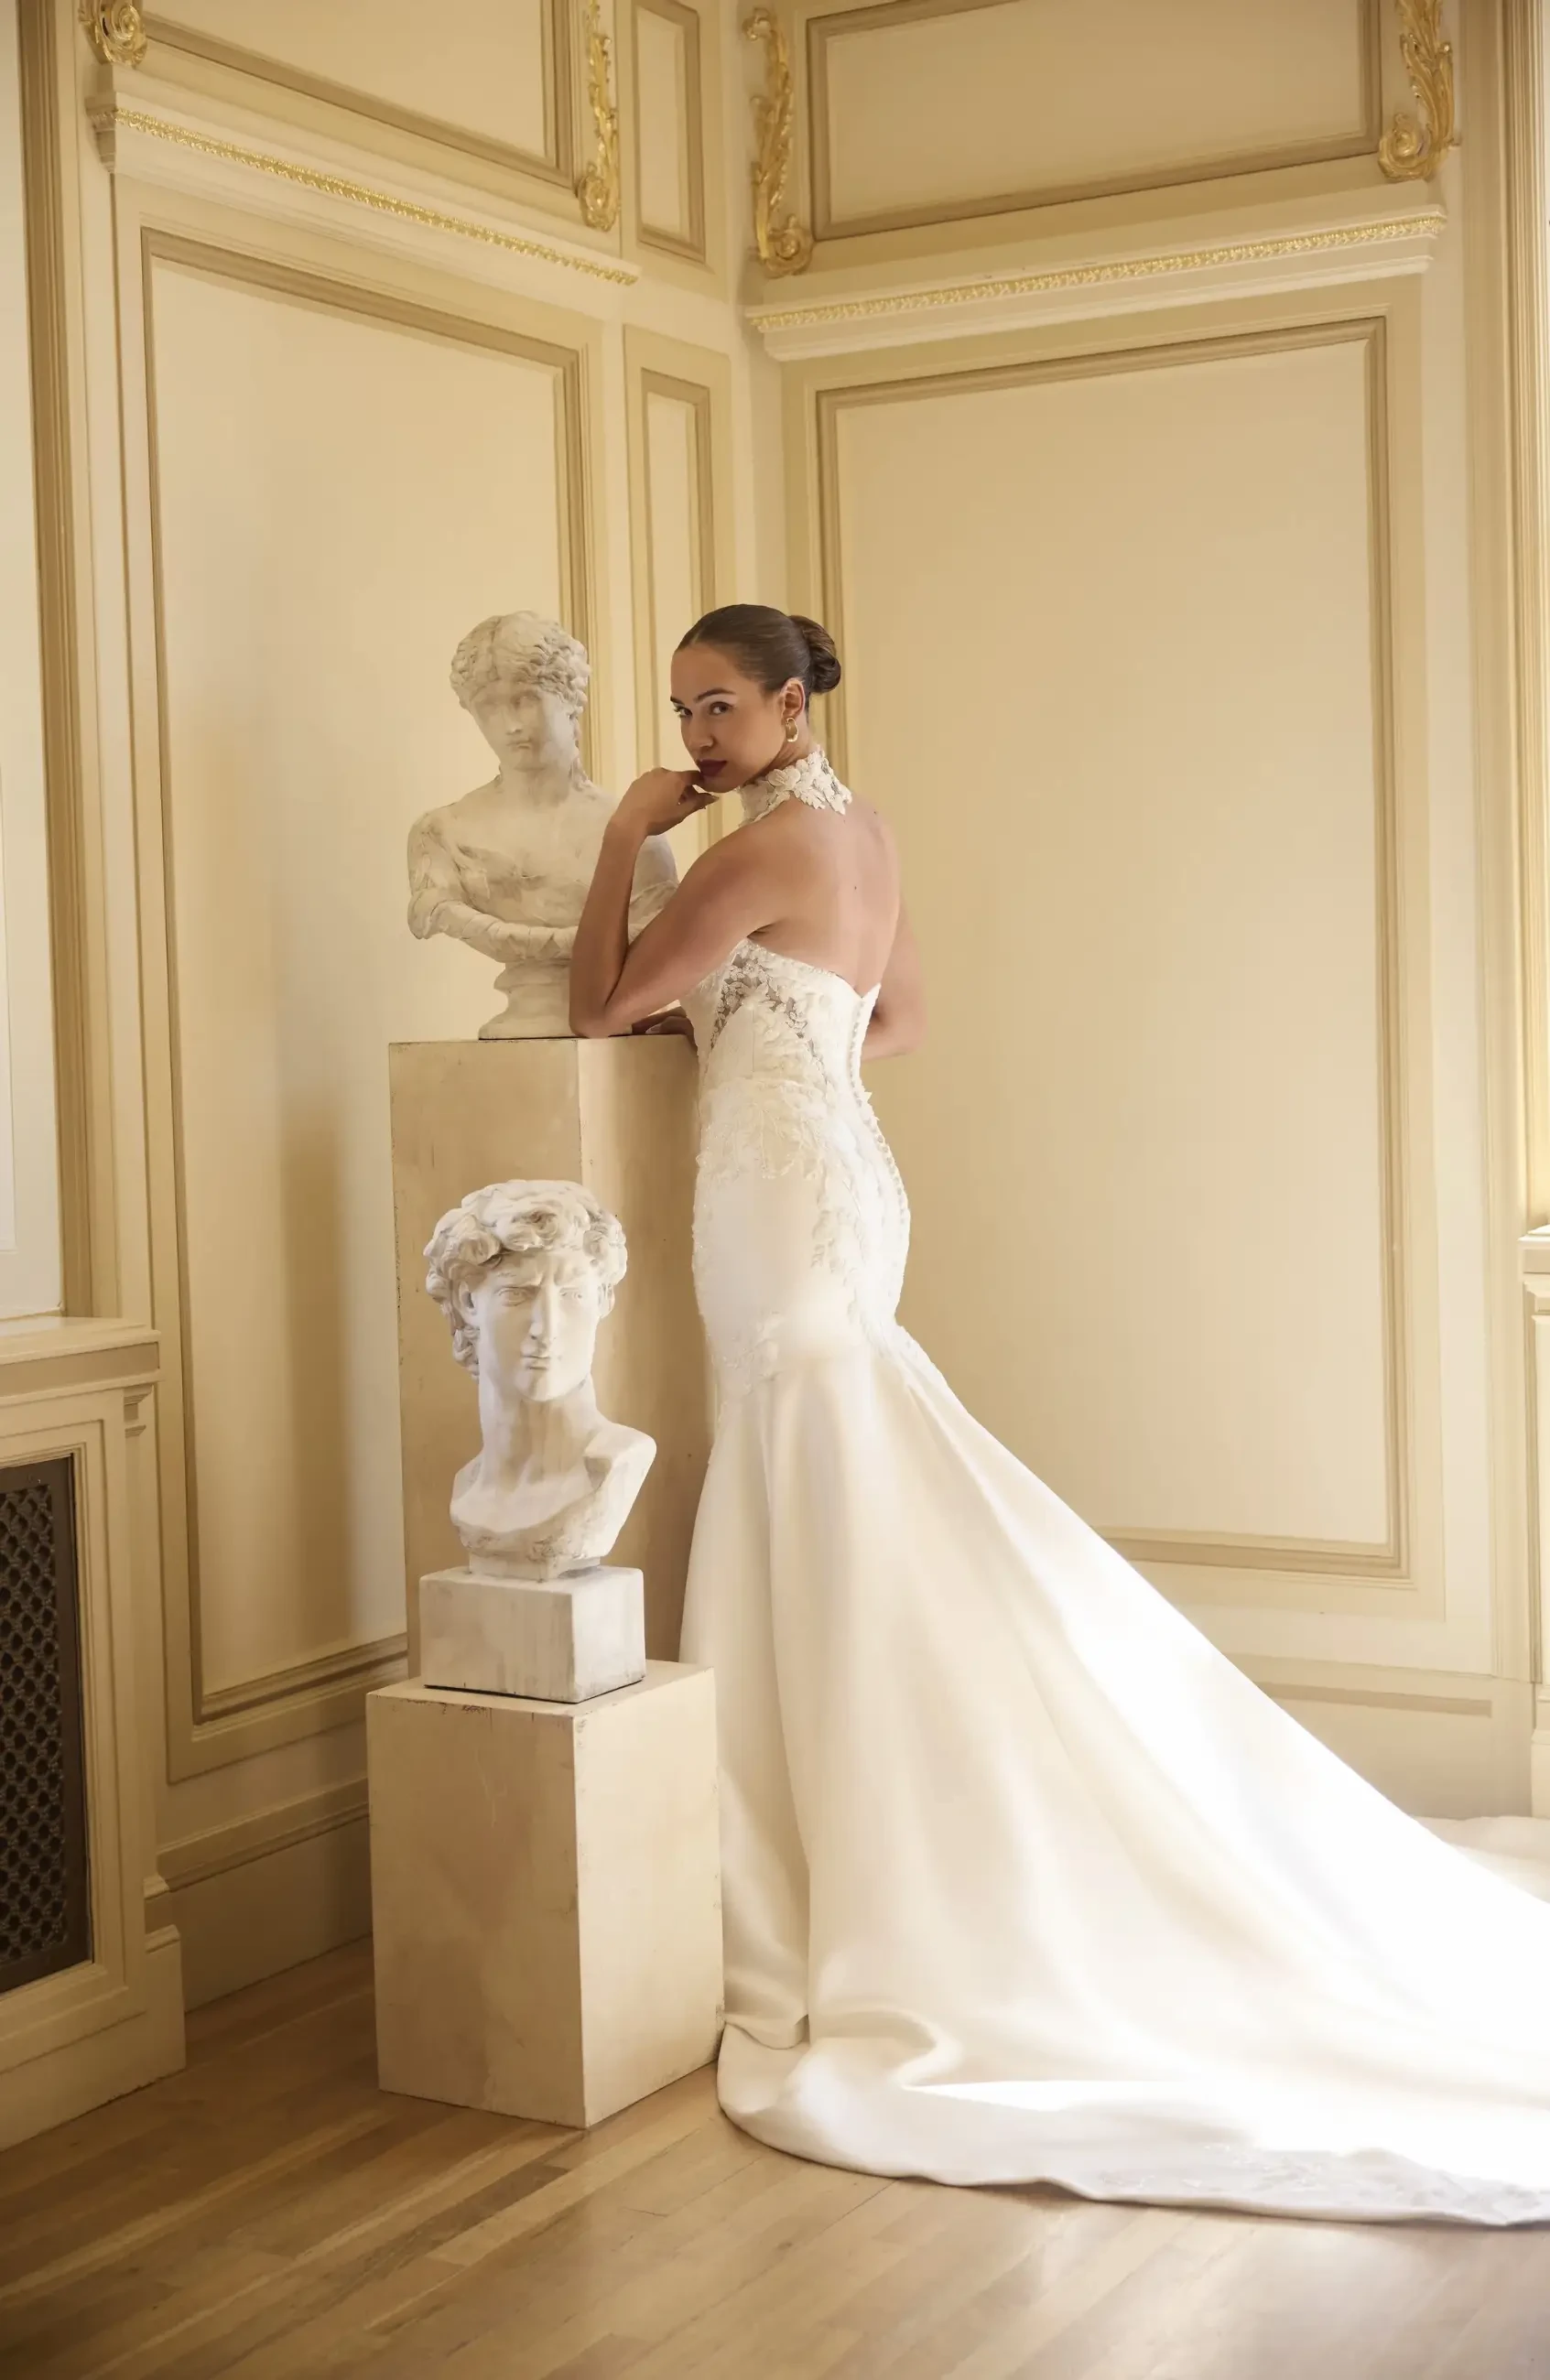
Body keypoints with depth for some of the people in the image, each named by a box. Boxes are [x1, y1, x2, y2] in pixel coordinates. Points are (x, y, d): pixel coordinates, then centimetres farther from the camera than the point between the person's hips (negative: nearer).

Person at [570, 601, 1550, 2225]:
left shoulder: (776, 842, -14)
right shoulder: (854, 831, 14)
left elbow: (605, 1007, -11)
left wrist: (626, 838, -2)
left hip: (787, 1207, -10)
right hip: (833, 1183, 10)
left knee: (842, 1546, -6)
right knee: (827, 1547, 12)